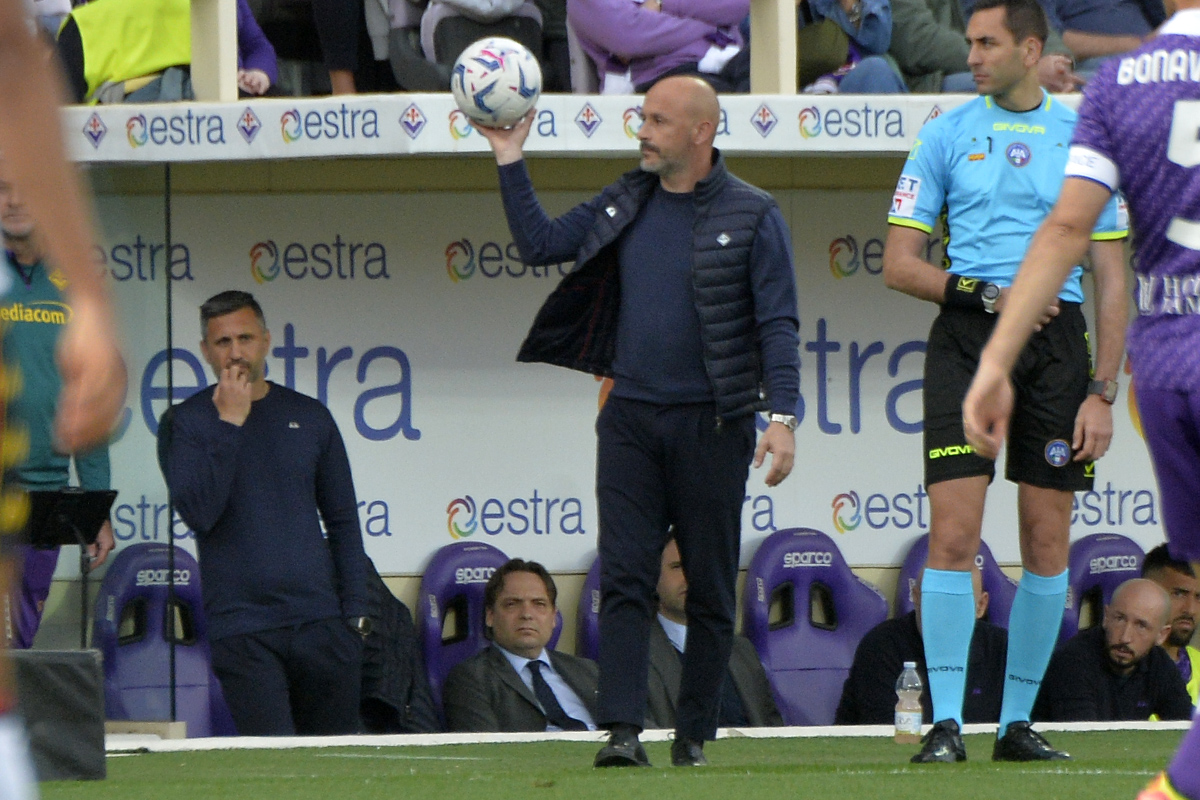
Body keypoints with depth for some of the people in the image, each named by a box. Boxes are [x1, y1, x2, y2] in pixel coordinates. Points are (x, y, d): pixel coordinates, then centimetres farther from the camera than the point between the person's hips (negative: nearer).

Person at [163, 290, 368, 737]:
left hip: (321, 618, 3)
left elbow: (342, 520, 16)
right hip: (242, 627, -3)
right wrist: (229, 424, -11)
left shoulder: (309, 417, 13)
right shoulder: (188, 423, 4)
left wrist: (355, 611, 6)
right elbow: (198, 513, -11)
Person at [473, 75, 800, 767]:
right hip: (631, 417, 4)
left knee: (710, 586, 4)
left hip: (712, 424, -4)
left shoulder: (751, 216, -3)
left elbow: (778, 323, -6)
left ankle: (695, 732, 12)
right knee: (625, 579, -7)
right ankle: (622, 730, -13)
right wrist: (512, 163, 11)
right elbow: (540, 244, 19)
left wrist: (782, 415, -15)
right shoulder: (624, 205, 12)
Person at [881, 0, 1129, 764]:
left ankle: (1018, 721, 10)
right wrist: (986, 293, -10)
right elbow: (900, 264, 5)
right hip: (966, 337, -1)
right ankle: (947, 721, -8)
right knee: (954, 533, -10)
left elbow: (1111, 280, 8)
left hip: (1058, 340, 1)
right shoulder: (946, 136, 7)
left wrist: (1103, 393, -1)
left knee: (1048, 542, 1)